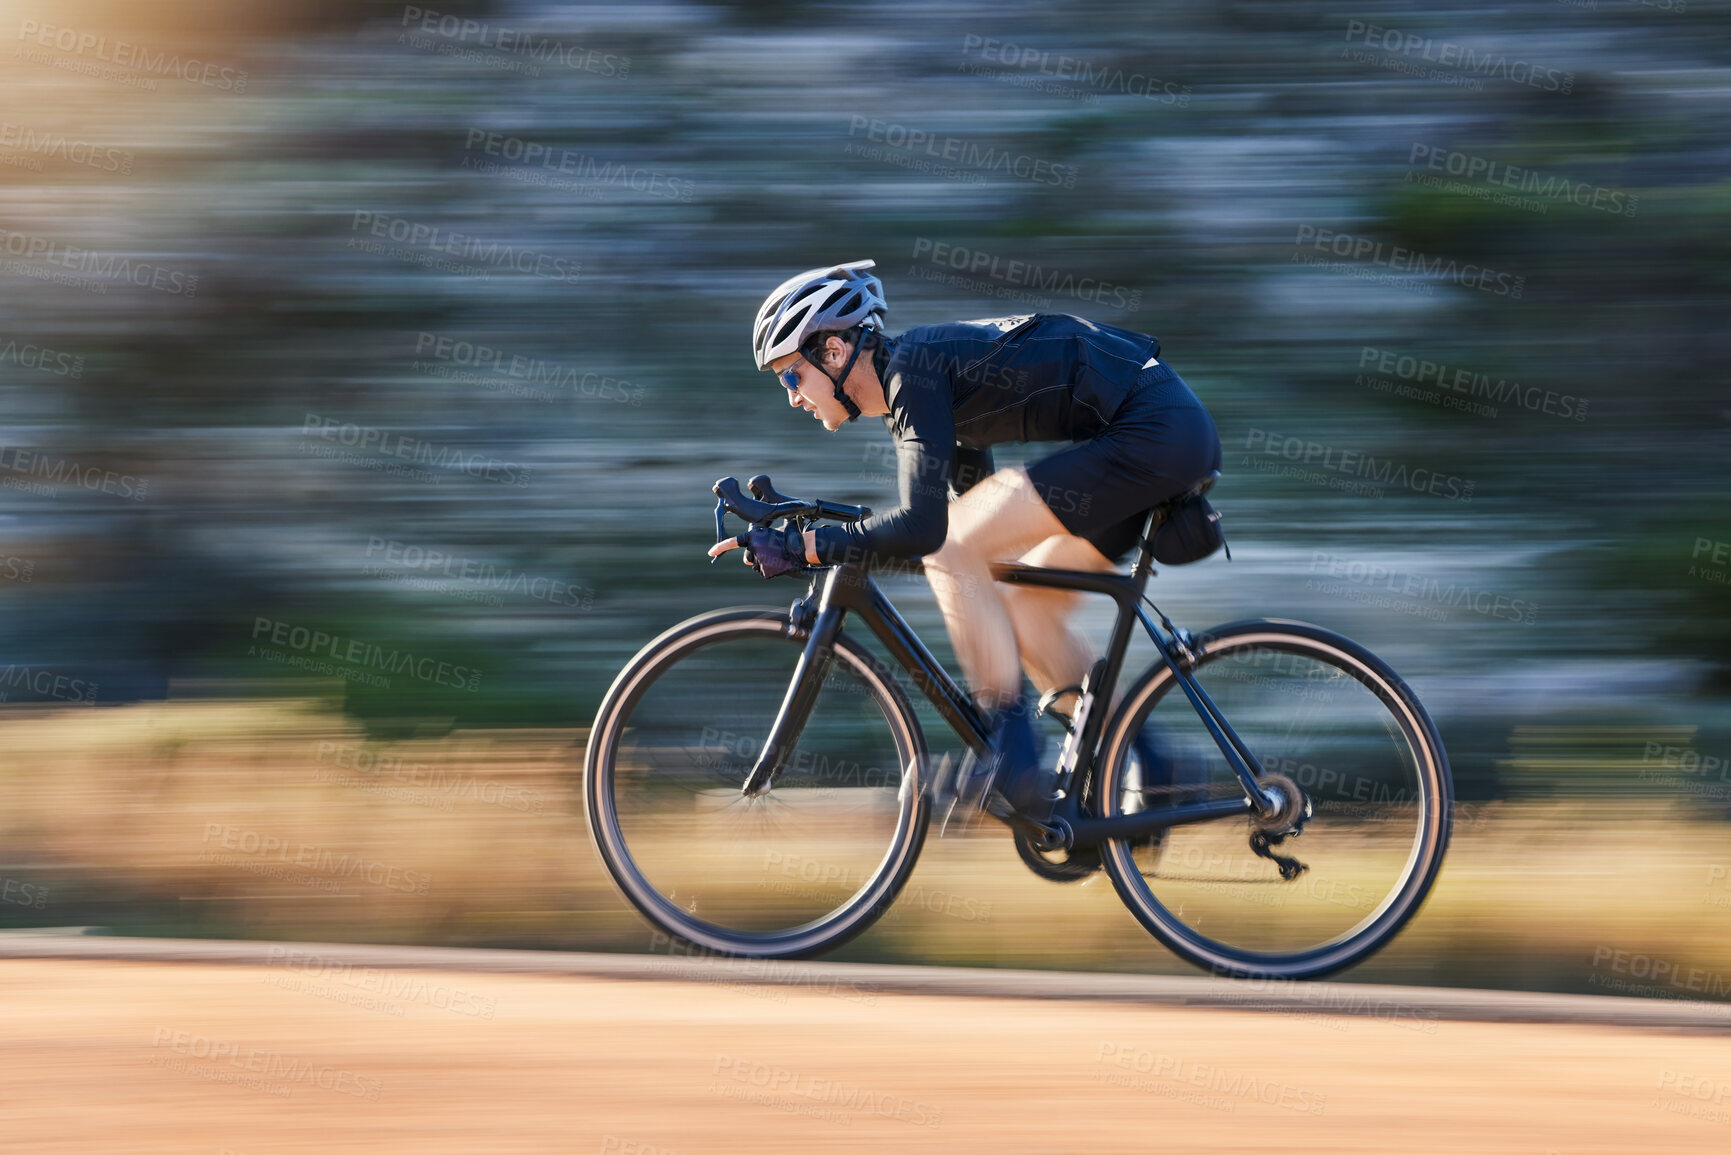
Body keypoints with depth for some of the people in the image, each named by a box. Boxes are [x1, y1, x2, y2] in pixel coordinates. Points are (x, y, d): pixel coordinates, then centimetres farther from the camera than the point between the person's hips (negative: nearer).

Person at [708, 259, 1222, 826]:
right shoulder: (916, 372, 17)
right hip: (1180, 430, 10)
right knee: (1023, 608, 14)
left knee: (951, 549, -11)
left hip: (1151, 431, -10)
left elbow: (922, 527, -22)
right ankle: (1145, 764, 14)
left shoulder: (912, 369, -12)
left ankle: (1012, 758, -9)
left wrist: (798, 546, -15)